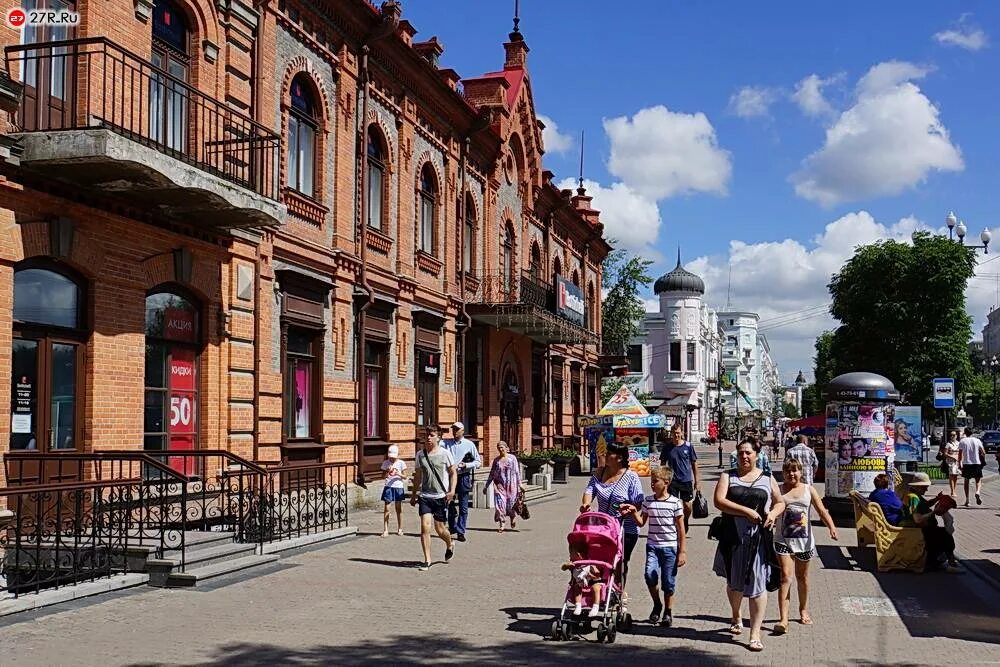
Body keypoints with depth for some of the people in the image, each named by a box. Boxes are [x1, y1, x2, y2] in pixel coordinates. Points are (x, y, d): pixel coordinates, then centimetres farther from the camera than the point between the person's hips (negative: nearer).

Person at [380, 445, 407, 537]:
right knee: (386, 508, -4)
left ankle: (399, 528, 20)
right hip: (388, 487, 0)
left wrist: (399, 474, -19)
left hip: (398, 487, 0)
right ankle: (385, 530, -2)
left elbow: (405, 476, 0)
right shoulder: (386, 463, 3)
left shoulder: (401, 463, 0)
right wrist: (387, 472, -17)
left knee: (398, 508, 9)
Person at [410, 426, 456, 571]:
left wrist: (452, 490, -11)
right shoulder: (420, 454, 7)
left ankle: (450, 545, 39)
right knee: (425, 527, -10)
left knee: (440, 529, 5)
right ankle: (427, 560, -2)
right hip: (425, 496, 2)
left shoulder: (445, 453, -2)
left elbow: (453, 473, 2)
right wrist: (414, 494, 17)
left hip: (441, 496, -2)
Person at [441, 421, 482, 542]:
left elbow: (478, 462, 2)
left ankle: (460, 532, 5)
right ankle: (452, 527, 33)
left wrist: (466, 465, -12)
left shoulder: (469, 444, 0)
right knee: (450, 504, 15)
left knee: (463, 506, -1)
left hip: (463, 477, -3)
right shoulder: (446, 442, 6)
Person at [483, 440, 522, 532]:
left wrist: (519, 484, -4)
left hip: (511, 485, -2)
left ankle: (513, 518, 35)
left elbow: (517, 472, 0)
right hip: (499, 485, 2)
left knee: (510, 504, 3)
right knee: (500, 504, -7)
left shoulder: (512, 458, 0)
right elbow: (491, 474, 11)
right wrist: (486, 486, 10)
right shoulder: (496, 460, 7)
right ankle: (501, 525, -1)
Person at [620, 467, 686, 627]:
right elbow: (641, 522, 12)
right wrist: (634, 512, -6)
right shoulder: (648, 501, 6)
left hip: (670, 547, -2)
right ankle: (657, 604, 7)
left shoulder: (675, 502, -5)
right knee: (650, 574, -17)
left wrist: (682, 551, -2)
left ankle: (668, 611, 22)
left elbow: (681, 529, -1)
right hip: (652, 546, 2)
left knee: (668, 582, 3)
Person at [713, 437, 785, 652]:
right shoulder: (728, 477, 4)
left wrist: (773, 513, -7)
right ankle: (736, 616, 43)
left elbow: (780, 502, 16)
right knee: (734, 582, 16)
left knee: (757, 585, -5)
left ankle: (755, 634, -1)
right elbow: (719, 501, -10)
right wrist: (746, 511, -19)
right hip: (733, 537, 1)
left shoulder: (767, 479, 8)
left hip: (758, 539, -1)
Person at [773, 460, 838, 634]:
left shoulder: (809, 489, 4)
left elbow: (822, 510, -2)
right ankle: (783, 620, -15)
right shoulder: (778, 489, 1)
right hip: (783, 540, -2)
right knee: (786, 577, -12)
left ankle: (804, 611, 37)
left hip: (804, 540, 2)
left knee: (802, 577, 16)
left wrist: (831, 526, -18)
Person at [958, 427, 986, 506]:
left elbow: (960, 454, -2)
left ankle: (967, 500, 9)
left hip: (966, 464, 0)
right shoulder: (977, 440, 2)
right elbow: (983, 453, 1)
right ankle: (978, 492, -21)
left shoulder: (962, 441, 0)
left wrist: (960, 463, 7)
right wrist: (984, 460, 18)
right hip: (976, 463, 0)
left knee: (966, 481, 12)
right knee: (978, 480, 10)